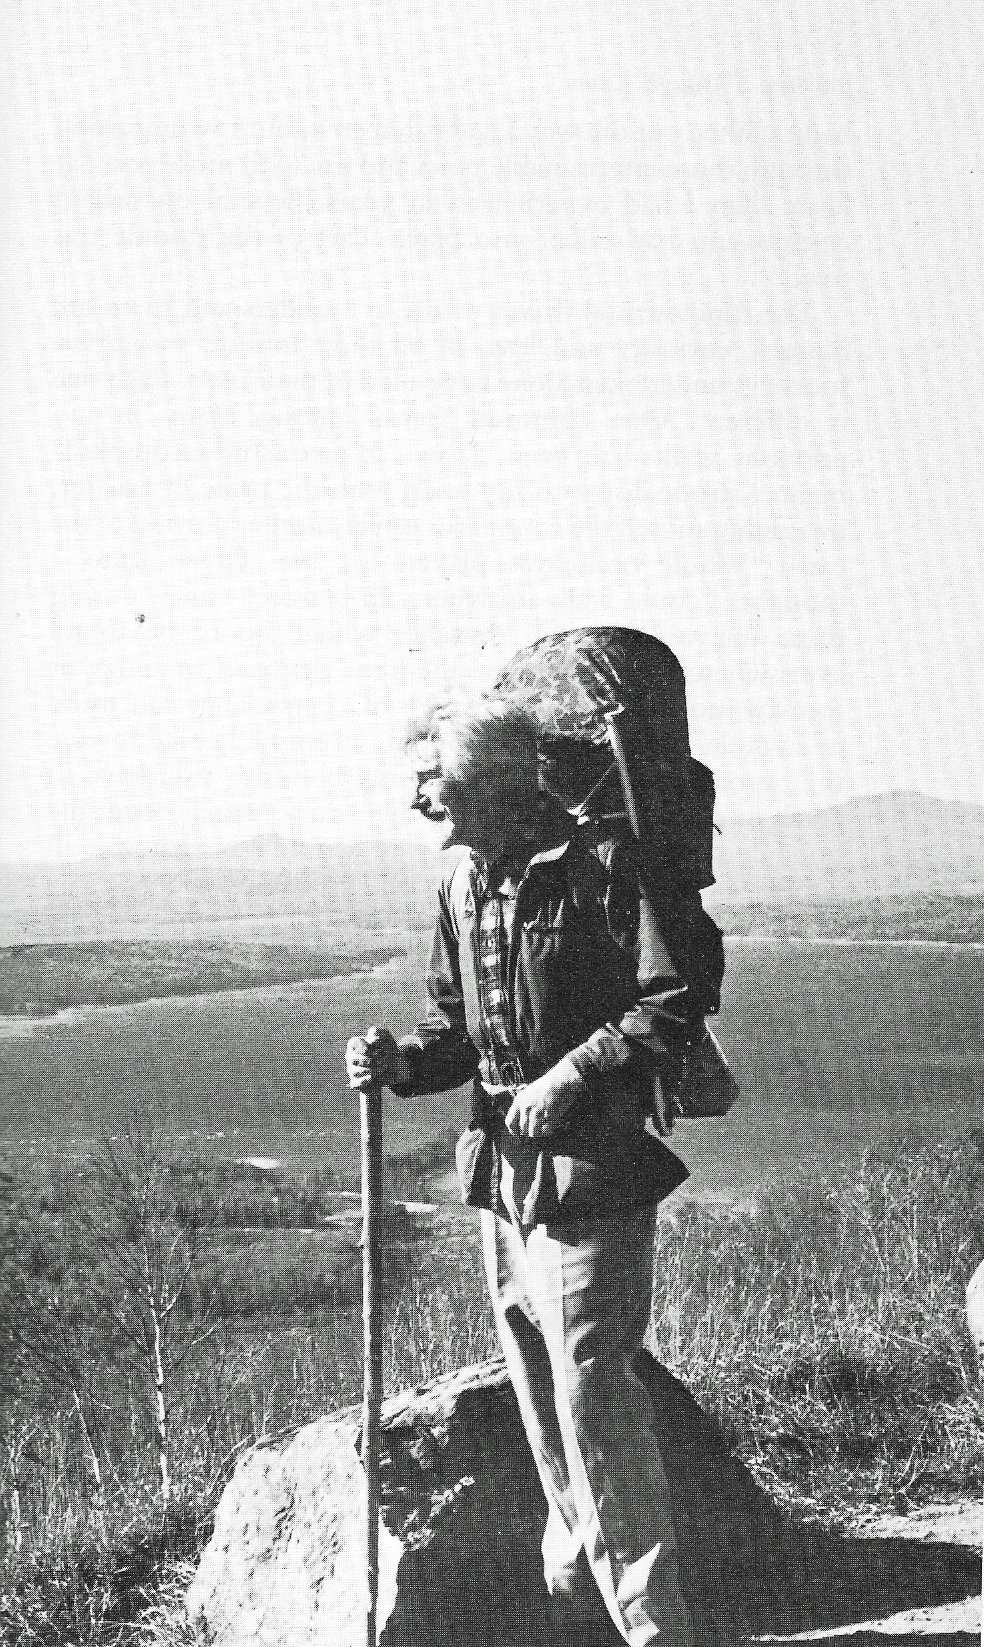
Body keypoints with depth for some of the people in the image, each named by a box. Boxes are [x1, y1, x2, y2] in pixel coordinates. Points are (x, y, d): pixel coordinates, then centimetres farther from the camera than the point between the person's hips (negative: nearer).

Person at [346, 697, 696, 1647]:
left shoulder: (600, 864, -13)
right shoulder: (461, 883, 10)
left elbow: (671, 1005, -14)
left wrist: (569, 1076, -20)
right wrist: (400, 1061, -2)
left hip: (587, 1167, -8)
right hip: (501, 1169, 8)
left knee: (592, 1395, -8)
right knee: (538, 1394, 16)